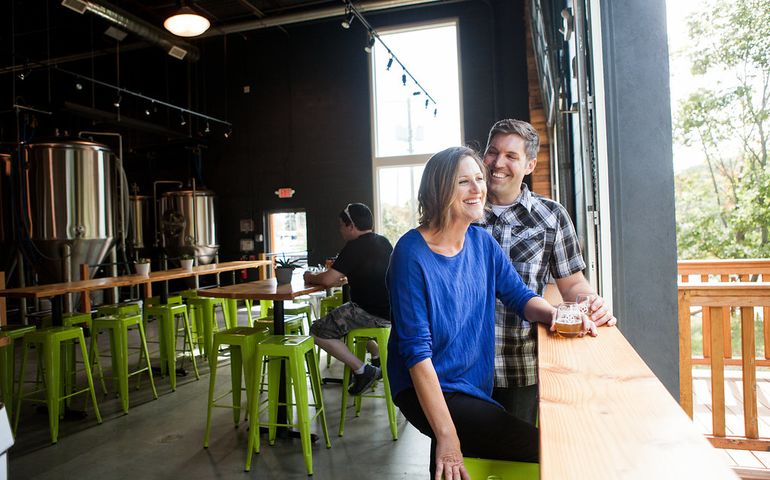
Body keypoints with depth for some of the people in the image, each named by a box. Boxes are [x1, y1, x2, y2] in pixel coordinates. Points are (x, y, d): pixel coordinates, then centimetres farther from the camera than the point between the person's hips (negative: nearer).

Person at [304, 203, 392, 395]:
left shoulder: (355, 247, -15)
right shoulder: (383, 242, 12)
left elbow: (328, 280, -17)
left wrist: (311, 277, 3)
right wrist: (341, 271, 22)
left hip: (373, 313, -9)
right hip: (391, 311, 9)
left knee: (318, 331, -4)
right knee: (347, 314, 36)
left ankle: (362, 371, -3)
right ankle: (378, 358, 24)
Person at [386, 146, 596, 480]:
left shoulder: (482, 242, 1)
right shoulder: (412, 253, -18)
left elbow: (520, 296, 8)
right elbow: (416, 350, -20)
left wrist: (554, 313, -15)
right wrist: (446, 435, -22)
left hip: (475, 385, 6)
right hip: (428, 390, -6)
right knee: (542, 449, -11)